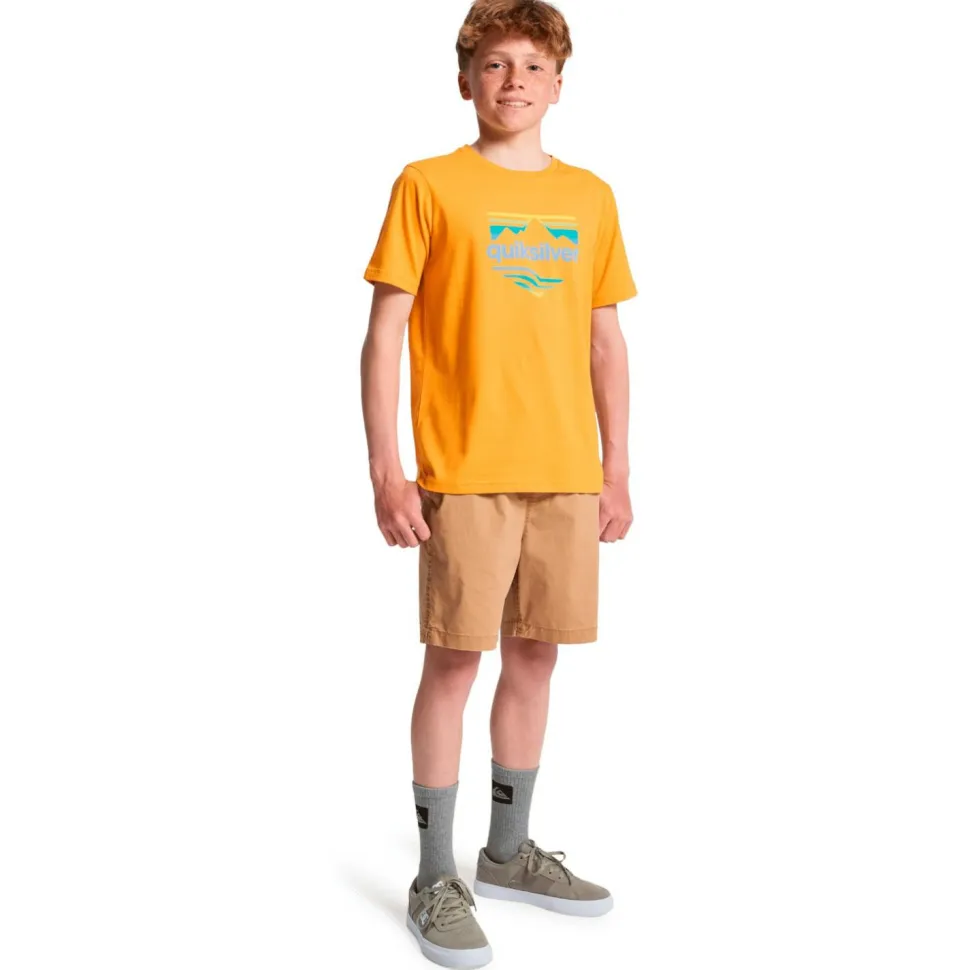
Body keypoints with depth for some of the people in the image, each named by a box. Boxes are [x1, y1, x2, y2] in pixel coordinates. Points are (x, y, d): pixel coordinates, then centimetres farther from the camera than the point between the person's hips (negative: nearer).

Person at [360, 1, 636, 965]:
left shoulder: (591, 197, 12)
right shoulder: (429, 186, 0)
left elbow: (606, 342, 15)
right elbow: (383, 333, -3)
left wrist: (616, 470, 10)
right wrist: (385, 469, -10)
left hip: (566, 474, 4)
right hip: (464, 473, -4)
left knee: (534, 658, 11)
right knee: (454, 662, -1)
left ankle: (508, 853, 28)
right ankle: (436, 877, 13)